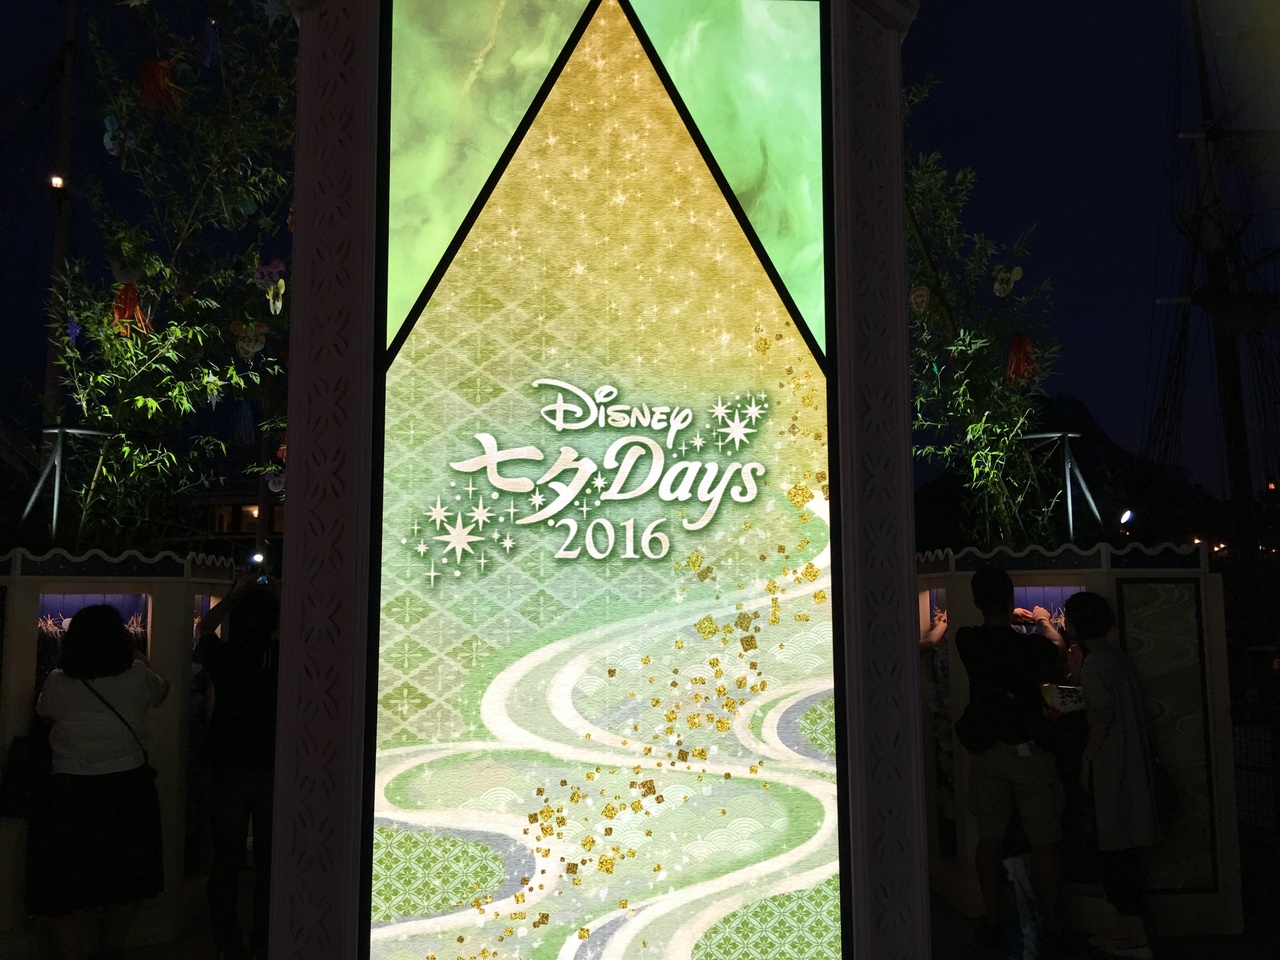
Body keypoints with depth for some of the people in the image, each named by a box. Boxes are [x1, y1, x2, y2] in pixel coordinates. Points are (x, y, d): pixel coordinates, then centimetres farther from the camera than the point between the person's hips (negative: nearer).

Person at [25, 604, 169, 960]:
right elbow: (162, 689, 14)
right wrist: (141, 659, 28)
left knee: (66, 889, 12)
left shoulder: (58, 684, -10)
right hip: (129, 791, 2)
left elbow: (43, 710, 13)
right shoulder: (137, 678, -9)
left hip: (70, 794, -2)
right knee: (124, 881, 20)